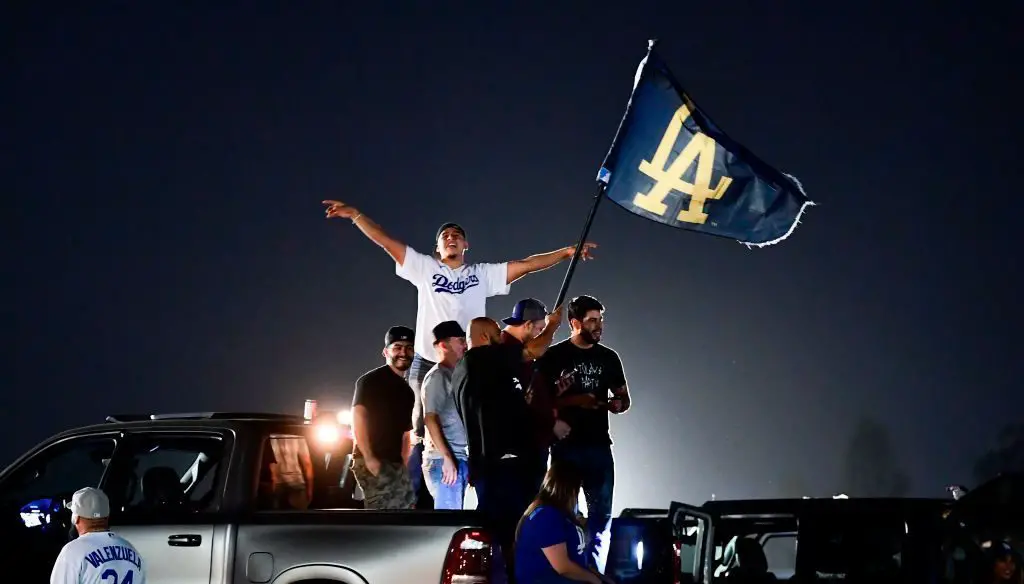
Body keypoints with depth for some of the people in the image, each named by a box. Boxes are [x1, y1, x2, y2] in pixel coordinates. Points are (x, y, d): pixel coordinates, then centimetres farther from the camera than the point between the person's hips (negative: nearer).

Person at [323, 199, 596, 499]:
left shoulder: (483, 274, 11)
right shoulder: (425, 268, 7)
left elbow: (526, 265, 8)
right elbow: (386, 242, 2)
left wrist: (566, 252, 1)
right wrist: (355, 215, -7)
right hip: (428, 366, -1)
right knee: (423, 438, 1)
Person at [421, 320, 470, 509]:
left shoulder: (454, 375, 19)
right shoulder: (437, 376, -7)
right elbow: (430, 419, -15)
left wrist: (466, 461, 15)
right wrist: (447, 458, -21)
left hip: (459, 459, 9)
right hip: (444, 460, -9)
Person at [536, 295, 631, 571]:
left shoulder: (608, 357, 10)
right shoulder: (554, 357, -3)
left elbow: (624, 399, 16)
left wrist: (612, 403, -7)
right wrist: (573, 401, -19)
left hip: (599, 445, 4)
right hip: (566, 446, -4)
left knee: (601, 514, 5)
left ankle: (593, 567, 12)